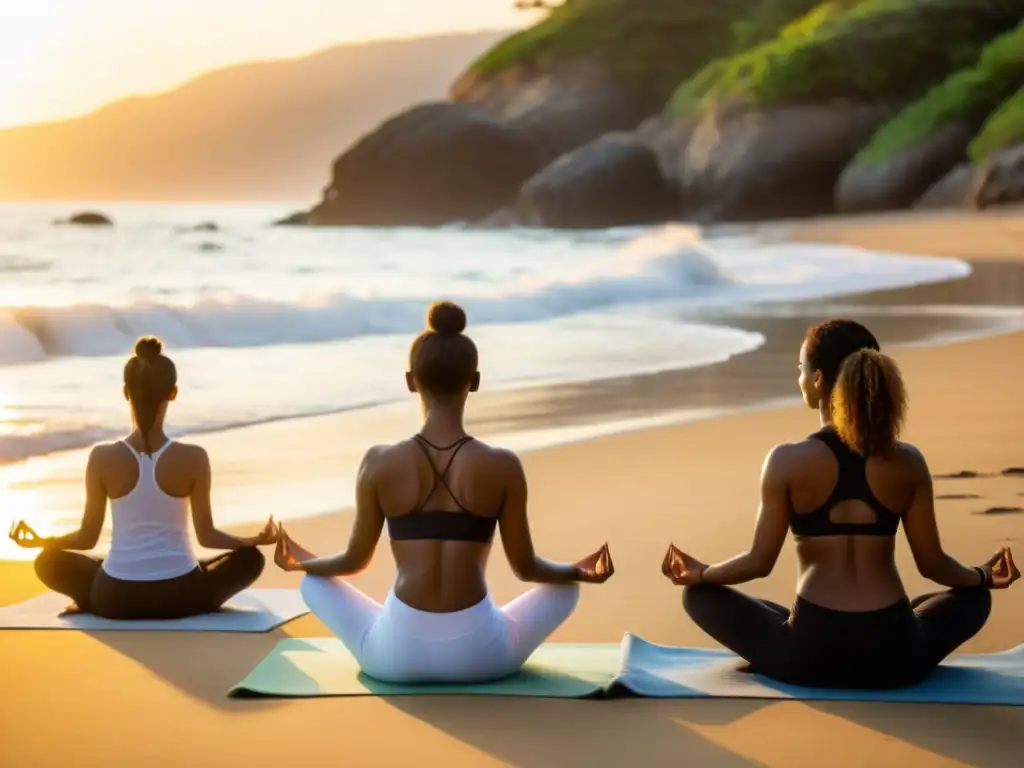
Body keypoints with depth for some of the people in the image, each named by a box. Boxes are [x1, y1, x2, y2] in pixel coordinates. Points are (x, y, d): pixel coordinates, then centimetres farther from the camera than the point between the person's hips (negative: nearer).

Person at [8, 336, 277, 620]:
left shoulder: (103, 458, -10)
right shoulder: (194, 458, -12)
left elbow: (88, 537, -1)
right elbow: (206, 535, -2)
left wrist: (40, 541, 17)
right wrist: (256, 540, 15)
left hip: (116, 598, 1)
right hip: (180, 596, -1)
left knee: (49, 562, 29)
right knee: (250, 558, 26)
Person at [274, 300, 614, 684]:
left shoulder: (380, 463, -7)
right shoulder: (503, 466, -9)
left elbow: (356, 559, 5)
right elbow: (526, 567, 2)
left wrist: (302, 562, 27)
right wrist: (579, 571, 23)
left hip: (397, 653, 1)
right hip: (478, 652, 0)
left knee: (314, 583, 29)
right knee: (566, 588, 27)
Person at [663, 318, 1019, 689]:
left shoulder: (787, 461, -8)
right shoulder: (908, 462, -2)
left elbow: (760, 562, -2)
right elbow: (932, 563, 6)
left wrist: (699, 572, 17)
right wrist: (983, 576, 27)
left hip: (809, 658, -3)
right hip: (895, 658, 3)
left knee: (699, 594, 20)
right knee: (974, 598, 32)